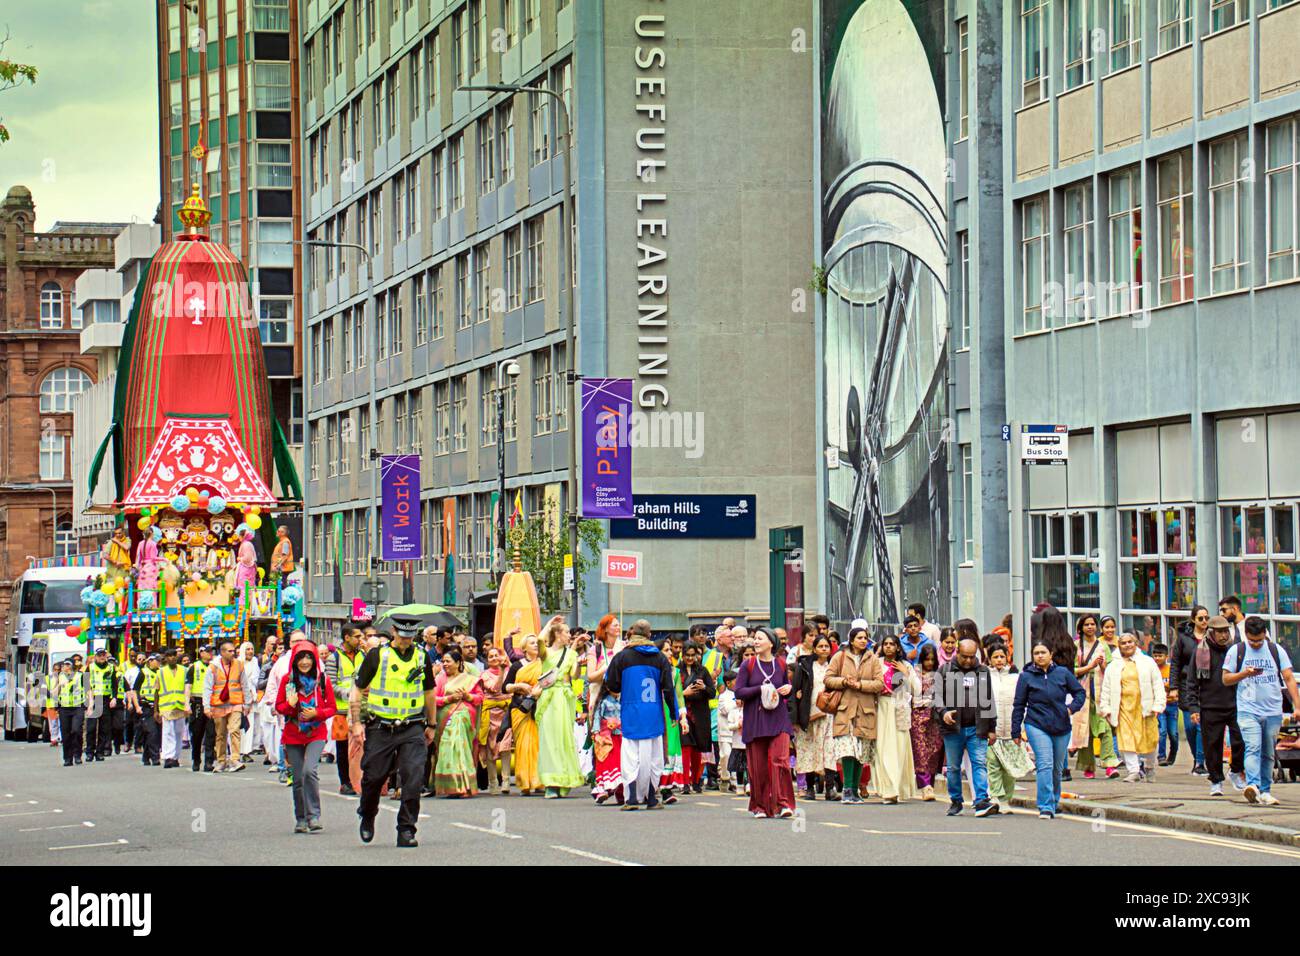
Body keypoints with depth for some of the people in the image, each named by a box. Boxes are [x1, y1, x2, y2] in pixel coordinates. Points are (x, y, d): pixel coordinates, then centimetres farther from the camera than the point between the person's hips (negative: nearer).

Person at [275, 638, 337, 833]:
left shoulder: (322, 679, -1)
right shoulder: (287, 680, 2)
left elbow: (332, 707, 5)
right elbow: (278, 707, 8)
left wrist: (316, 713, -13)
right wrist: (290, 705, -13)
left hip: (316, 734, -2)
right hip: (293, 735, 2)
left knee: (309, 770, -22)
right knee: (298, 778, 4)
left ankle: (314, 816, -15)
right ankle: (301, 819, 18)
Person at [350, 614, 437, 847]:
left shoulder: (422, 657, 8)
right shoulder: (377, 655, -2)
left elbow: (429, 693, 20)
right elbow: (357, 689, 3)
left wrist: (431, 725, 23)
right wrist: (355, 722, -2)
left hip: (413, 729, 2)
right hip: (380, 728, -1)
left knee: (414, 778, -11)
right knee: (374, 776, 5)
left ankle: (406, 830, -4)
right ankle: (367, 817, 33)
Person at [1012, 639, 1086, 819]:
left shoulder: (1063, 673, 4)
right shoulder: (1026, 676, 1)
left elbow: (1079, 692, 13)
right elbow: (1018, 705, 5)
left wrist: (1072, 707, -6)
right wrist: (1016, 731, 4)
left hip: (1061, 728, 3)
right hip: (1036, 725, -3)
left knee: (1057, 768, 12)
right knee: (1045, 765, -17)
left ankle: (1054, 803, 30)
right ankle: (1046, 807, -19)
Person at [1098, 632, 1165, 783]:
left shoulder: (1147, 662, 8)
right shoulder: (1114, 666, 12)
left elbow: (1158, 684, 5)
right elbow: (1106, 689, 14)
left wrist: (1157, 705, -4)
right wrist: (1105, 708, 4)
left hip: (1144, 707, -1)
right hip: (1124, 707, 1)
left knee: (1148, 740, 4)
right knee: (1126, 740, -9)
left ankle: (1150, 769, 24)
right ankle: (1133, 771, -9)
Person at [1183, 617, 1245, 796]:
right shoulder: (1201, 653, 2)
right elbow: (1192, 682, 4)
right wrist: (1193, 707, -4)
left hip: (1234, 706, 1)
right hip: (1210, 708, -1)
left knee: (1241, 741, -6)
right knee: (1213, 746, 2)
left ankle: (1236, 771, 20)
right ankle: (1216, 781, 15)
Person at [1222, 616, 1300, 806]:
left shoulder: (1276, 650, 6)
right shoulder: (1236, 651, 3)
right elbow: (1226, 679, 5)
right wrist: (1245, 673, -14)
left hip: (1273, 712, 3)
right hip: (1248, 710, -2)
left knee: (1268, 754, 7)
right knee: (1253, 748, -20)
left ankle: (1265, 791, 15)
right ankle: (1253, 786, -33)